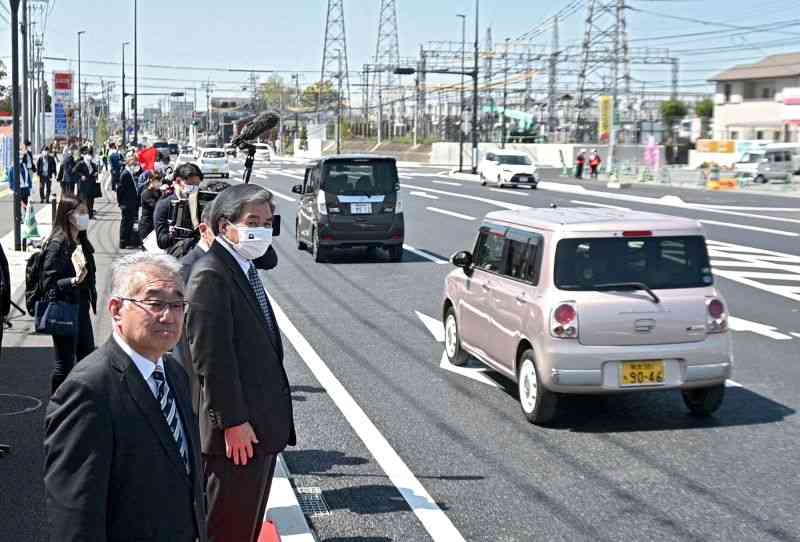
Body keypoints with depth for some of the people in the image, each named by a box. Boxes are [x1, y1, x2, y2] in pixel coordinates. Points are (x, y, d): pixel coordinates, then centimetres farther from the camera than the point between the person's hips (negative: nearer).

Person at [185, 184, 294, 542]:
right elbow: (211, 356, -22)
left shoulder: (245, 269, 13)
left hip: (261, 424, 10)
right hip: (238, 431, -10)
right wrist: (232, 422, -22)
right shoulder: (211, 274, -18)